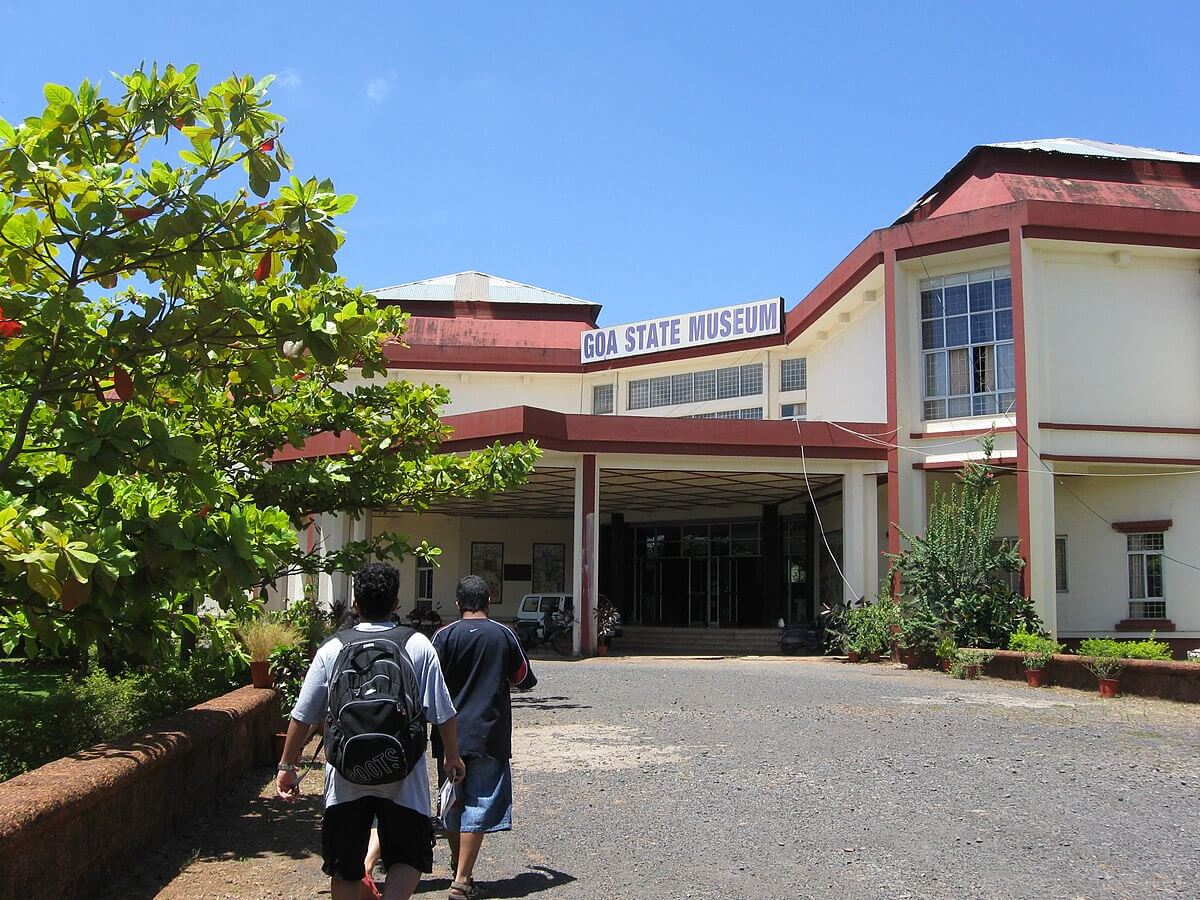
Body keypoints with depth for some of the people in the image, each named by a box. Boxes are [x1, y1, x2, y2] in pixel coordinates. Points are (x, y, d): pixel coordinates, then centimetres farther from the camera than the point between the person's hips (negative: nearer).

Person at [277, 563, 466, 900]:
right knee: (410, 855, 11)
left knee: (344, 866, 14)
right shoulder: (419, 646, -2)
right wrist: (452, 755, 14)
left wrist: (287, 767, 13)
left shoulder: (332, 649, 0)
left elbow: (302, 717, 1)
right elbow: (443, 714, -2)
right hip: (402, 777, -1)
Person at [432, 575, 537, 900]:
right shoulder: (504, 635, -2)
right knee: (478, 805, -1)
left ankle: (457, 864, 33)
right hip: (489, 735, -2)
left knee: (452, 801, 17)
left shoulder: (444, 636, -3)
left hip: (451, 733, 2)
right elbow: (525, 681, 7)